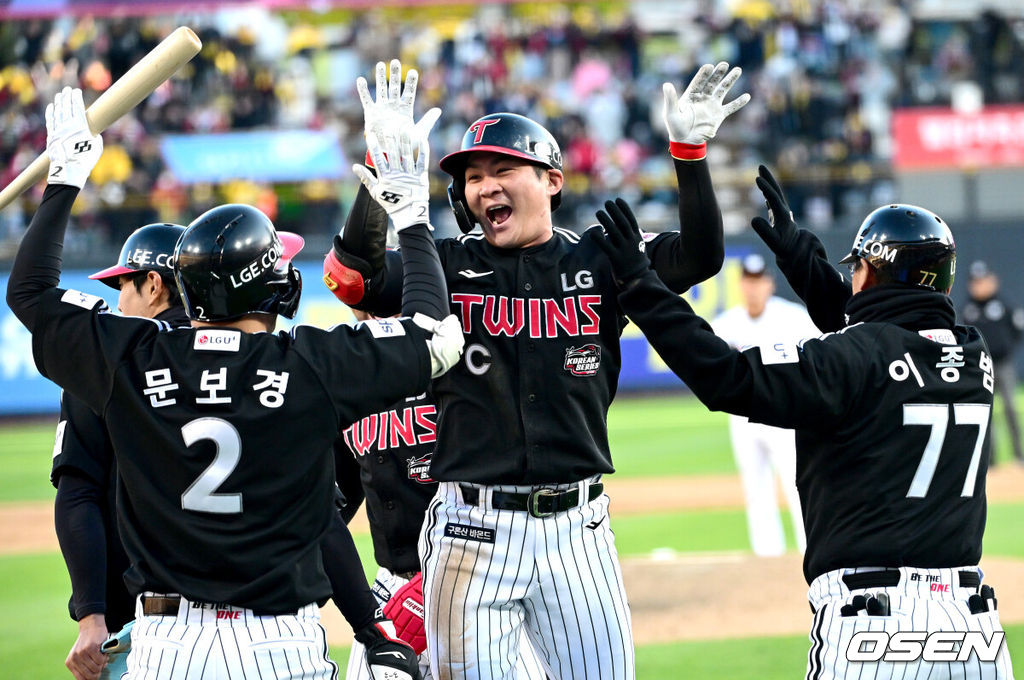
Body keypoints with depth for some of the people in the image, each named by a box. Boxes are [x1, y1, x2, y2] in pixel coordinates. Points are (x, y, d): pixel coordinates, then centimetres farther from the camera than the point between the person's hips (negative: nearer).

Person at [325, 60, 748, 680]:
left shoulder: (598, 263, 6)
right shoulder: (448, 267, 3)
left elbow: (701, 255, -4)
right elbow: (354, 277, -12)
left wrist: (690, 150, -16)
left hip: (577, 528, 1)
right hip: (474, 529, -1)